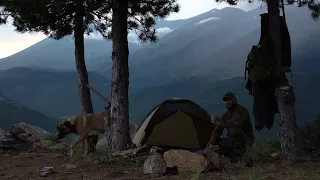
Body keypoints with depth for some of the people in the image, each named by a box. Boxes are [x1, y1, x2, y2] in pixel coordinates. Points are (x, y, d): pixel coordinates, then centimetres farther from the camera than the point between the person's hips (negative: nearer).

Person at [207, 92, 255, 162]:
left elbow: (237, 123, -36)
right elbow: (217, 131, 3)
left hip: (246, 140, -7)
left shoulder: (242, 111, -14)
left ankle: (240, 150, -25)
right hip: (234, 140, 7)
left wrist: (221, 123, -23)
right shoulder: (226, 115, 8)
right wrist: (211, 143, -14)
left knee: (234, 129, -36)